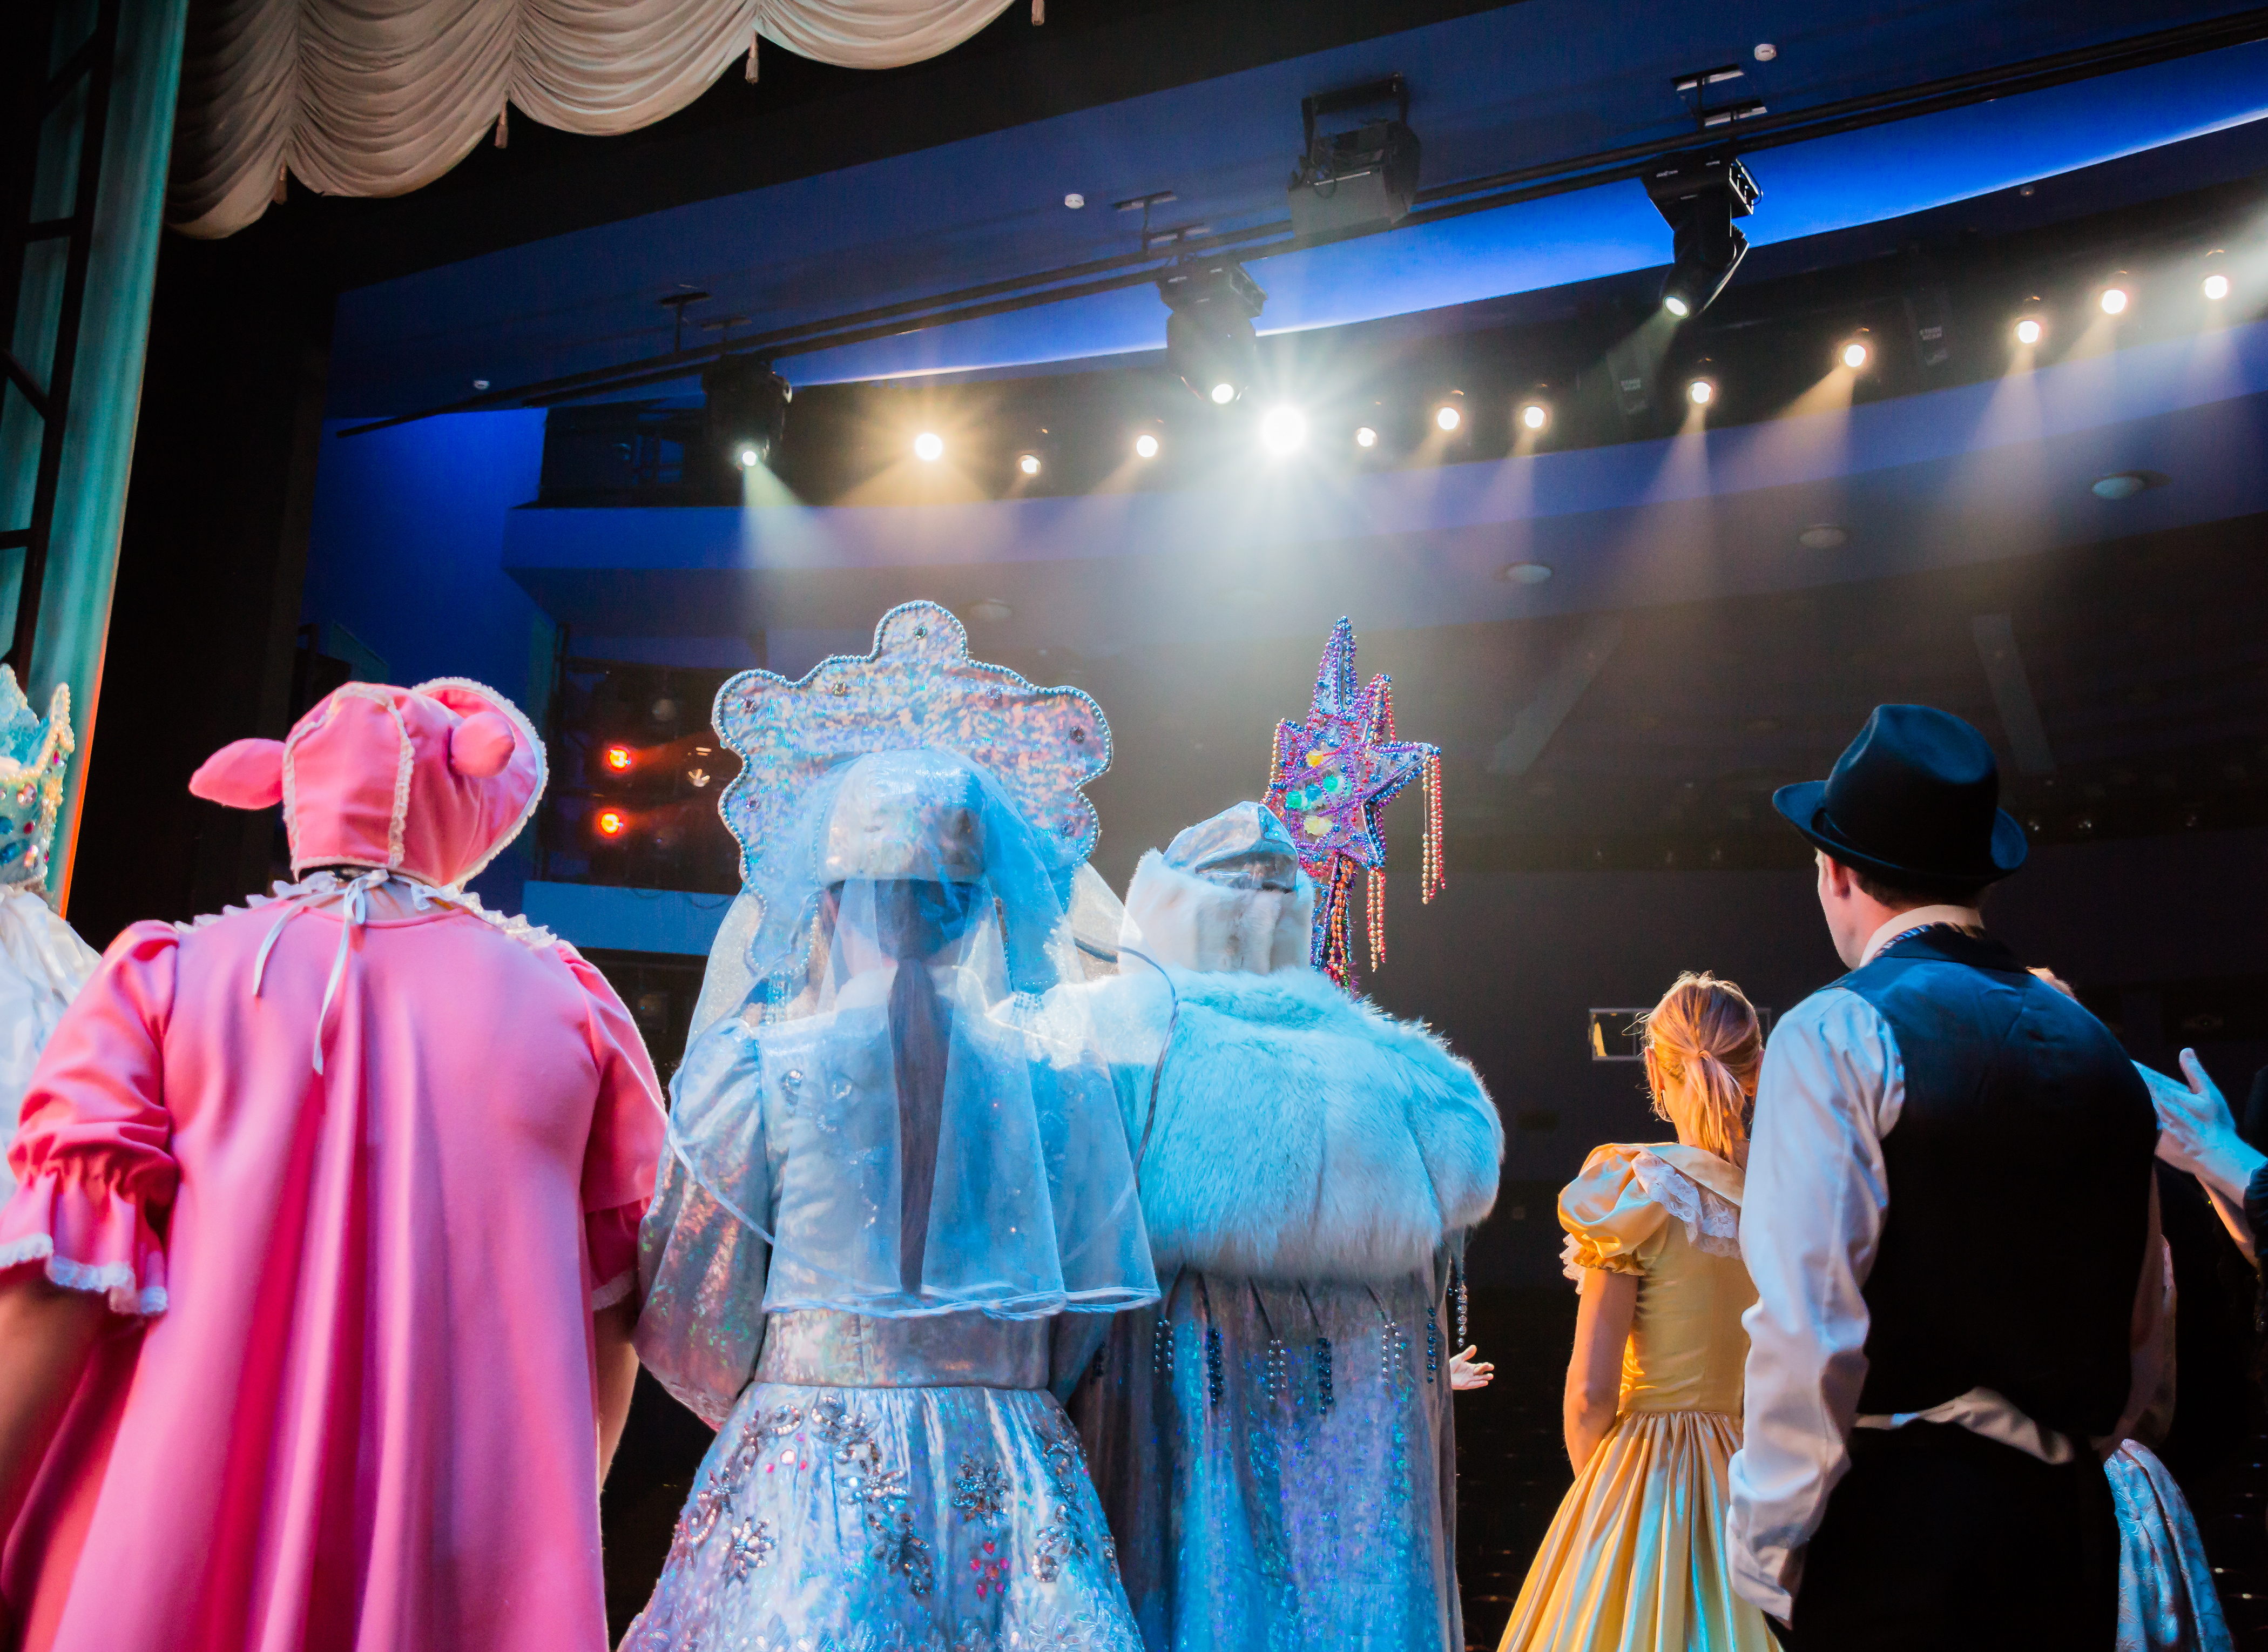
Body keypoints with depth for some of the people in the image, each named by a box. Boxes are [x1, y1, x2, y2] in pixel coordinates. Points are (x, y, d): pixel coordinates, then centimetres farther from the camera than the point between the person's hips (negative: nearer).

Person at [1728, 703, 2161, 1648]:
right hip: (2068, 1526, 7)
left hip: (1892, 1528, -7)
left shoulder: (1835, 1036, -10)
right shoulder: (2096, 1050, 11)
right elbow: (2135, 1327, 17)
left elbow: (1808, 1328, -16)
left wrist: (1767, 1551, -9)